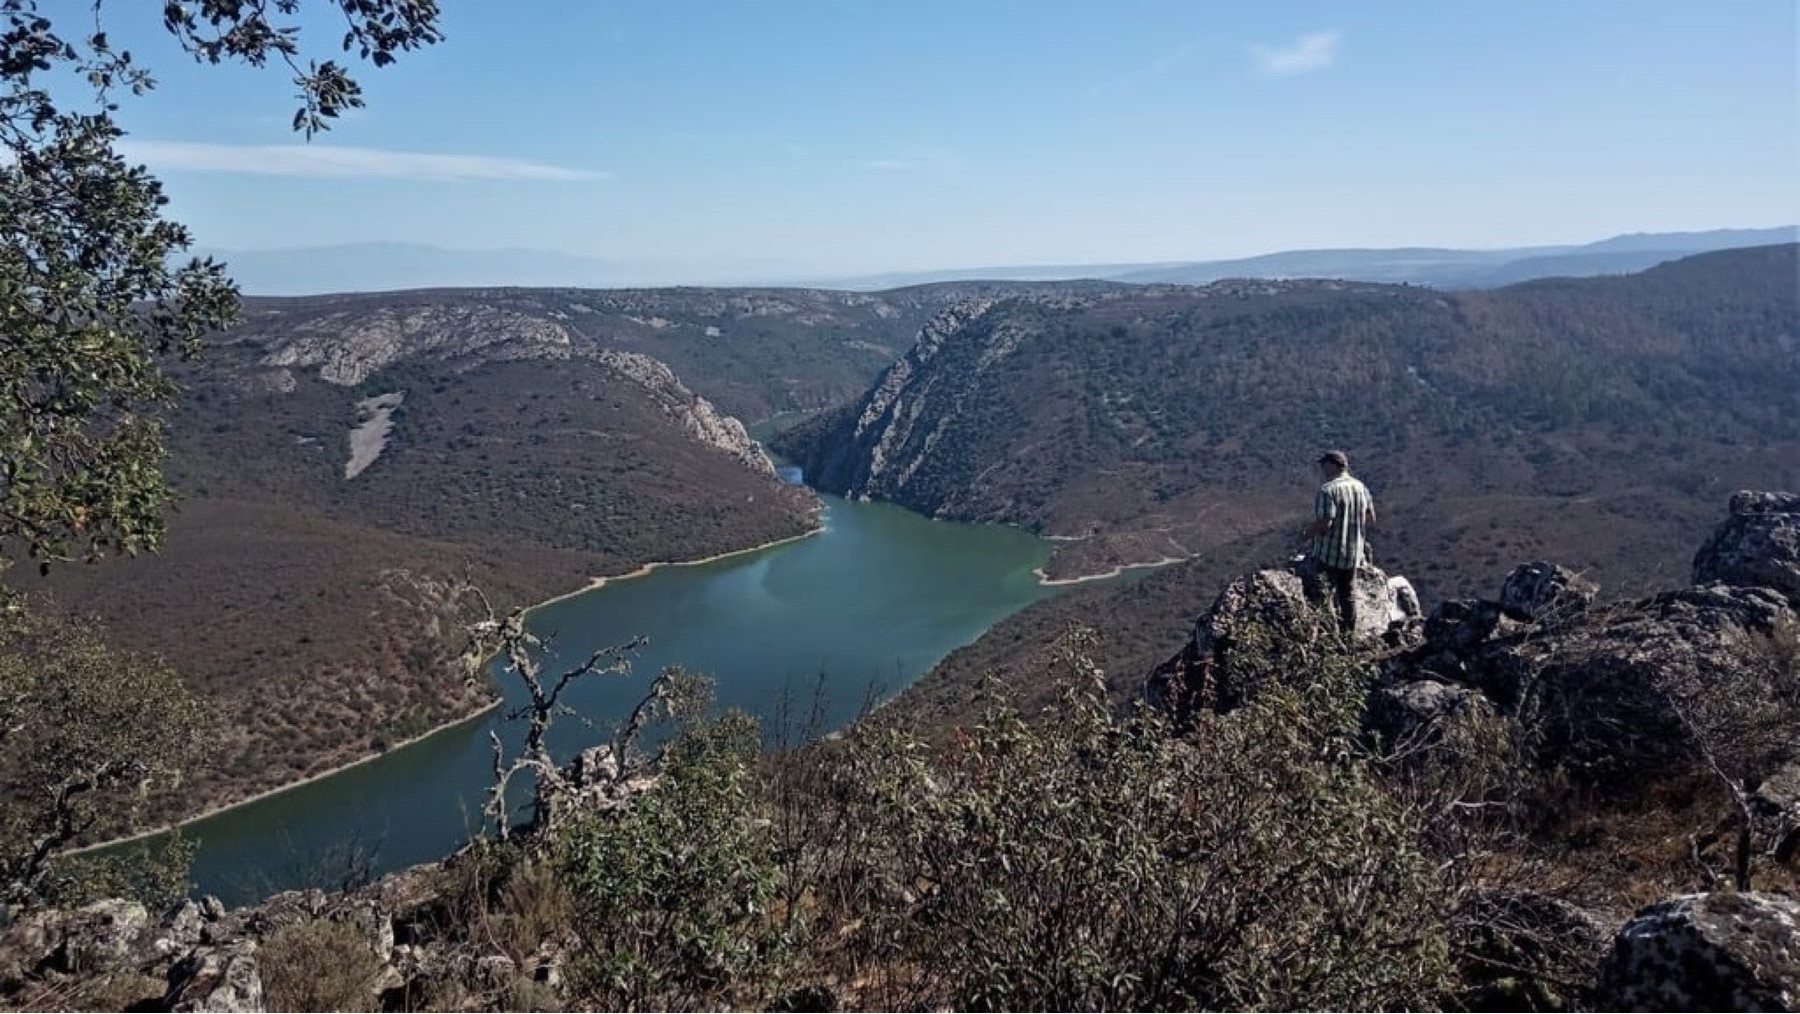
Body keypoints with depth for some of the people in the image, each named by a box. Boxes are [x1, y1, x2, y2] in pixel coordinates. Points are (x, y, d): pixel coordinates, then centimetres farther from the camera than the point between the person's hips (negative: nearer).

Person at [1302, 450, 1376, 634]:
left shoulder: (1328, 490, -19)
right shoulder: (1361, 487, 6)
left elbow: (1324, 524, -25)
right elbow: (1371, 521, 11)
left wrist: (1308, 532, -7)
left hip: (1329, 554, -8)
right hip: (1353, 555, 8)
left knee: (1320, 595, 0)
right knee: (1348, 595, 18)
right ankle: (1349, 631, 26)